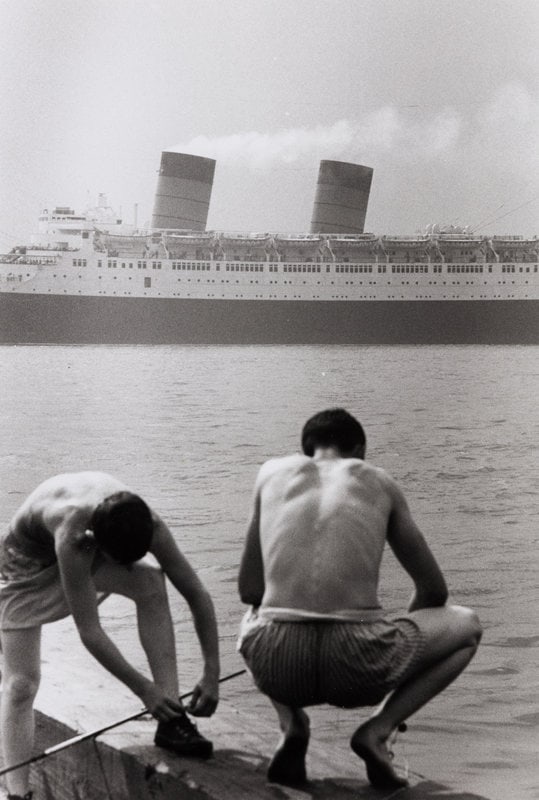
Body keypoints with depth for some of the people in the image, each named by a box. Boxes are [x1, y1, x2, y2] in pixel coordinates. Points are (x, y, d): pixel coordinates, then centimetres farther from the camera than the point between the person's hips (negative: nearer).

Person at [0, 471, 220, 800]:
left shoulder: (146, 524, -29)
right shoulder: (71, 534, -43)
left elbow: (198, 595, -19)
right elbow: (90, 632, -39)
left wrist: (212, 674, -22)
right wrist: (143, 689, -33)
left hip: (90, 551, 4)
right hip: (28, 561, -4)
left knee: (150, 581, -24)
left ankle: (171, 719, -20)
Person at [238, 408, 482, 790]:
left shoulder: (273, 472, 19)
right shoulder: (379, 481, 17)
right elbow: (434, 590, 22)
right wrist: (396, 650, 39)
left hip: (275, 664, 3)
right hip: (356, 665, -2)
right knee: (466, 625, 27)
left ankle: (290, 723, 13)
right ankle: (379, 728, 6)